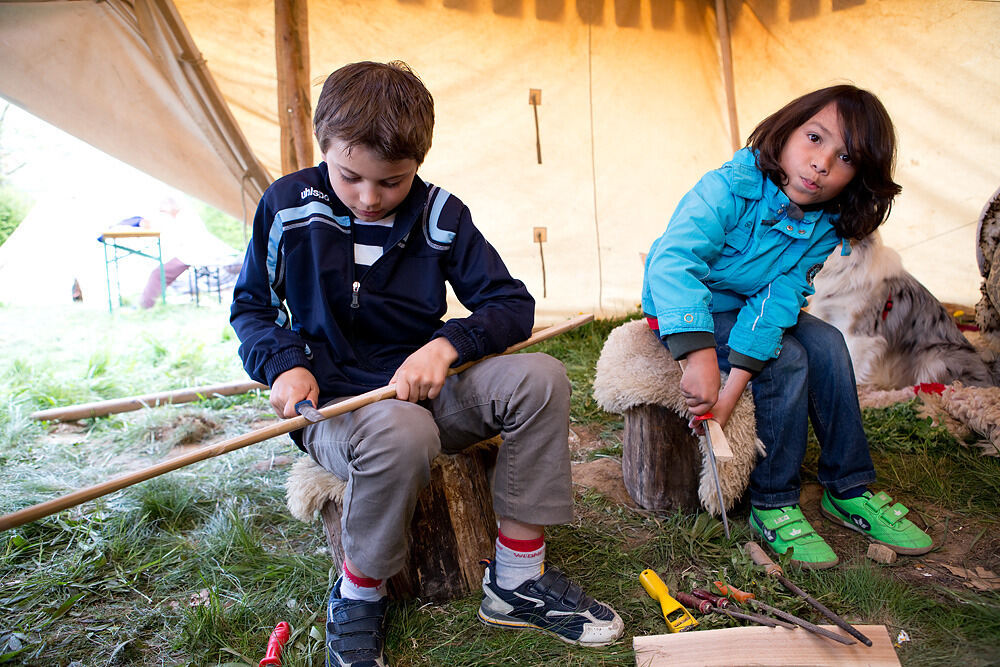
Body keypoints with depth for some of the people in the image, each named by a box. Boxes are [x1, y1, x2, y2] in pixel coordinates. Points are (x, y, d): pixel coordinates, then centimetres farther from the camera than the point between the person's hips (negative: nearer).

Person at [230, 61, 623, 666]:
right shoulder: (287, 206, -2)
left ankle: (517, 580, -11)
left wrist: (447, 344, -21)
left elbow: (512, 304, -2)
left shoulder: (441, 214, -1)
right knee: (400, 432, -39)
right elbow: (250, 306, 8)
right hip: (333, 405, -2)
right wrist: (284, 363, -13)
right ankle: (358, 596, -8)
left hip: (425, 388, 3)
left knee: (539, 378, -22)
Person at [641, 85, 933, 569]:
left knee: (827, 345, -12)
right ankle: (772, 506, -8)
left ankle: (849, 490, 3)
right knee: (785, 362, -23)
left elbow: (776, 300, -21)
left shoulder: (823, 229, -9)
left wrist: (733, 387, -32)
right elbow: (672, 261, -43)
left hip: (750, 307, 6)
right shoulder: (730, 189, -28)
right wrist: (700, 354, -56)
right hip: (683, 310, -6)